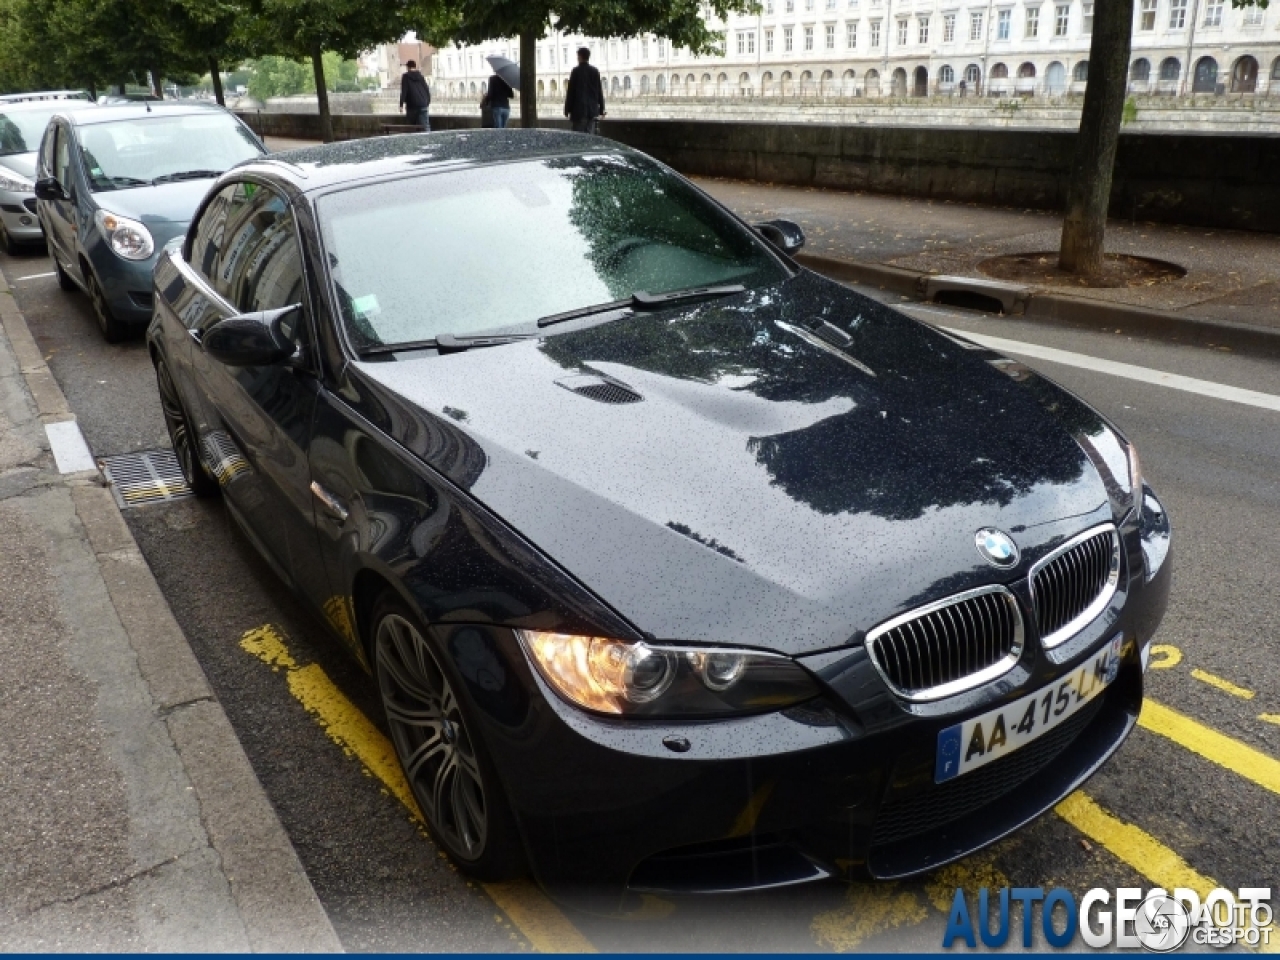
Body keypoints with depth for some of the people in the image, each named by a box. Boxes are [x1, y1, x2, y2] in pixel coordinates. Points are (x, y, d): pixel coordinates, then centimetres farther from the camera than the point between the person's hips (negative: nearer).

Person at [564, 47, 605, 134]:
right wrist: (601, 109, 14)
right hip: (592, 110, 4)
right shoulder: (595, 71, 6)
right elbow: (600, 91, 9)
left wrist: (567, 109, -1)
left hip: (579, 110, -4)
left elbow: (570, 91, -5)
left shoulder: (576, 71, -5)